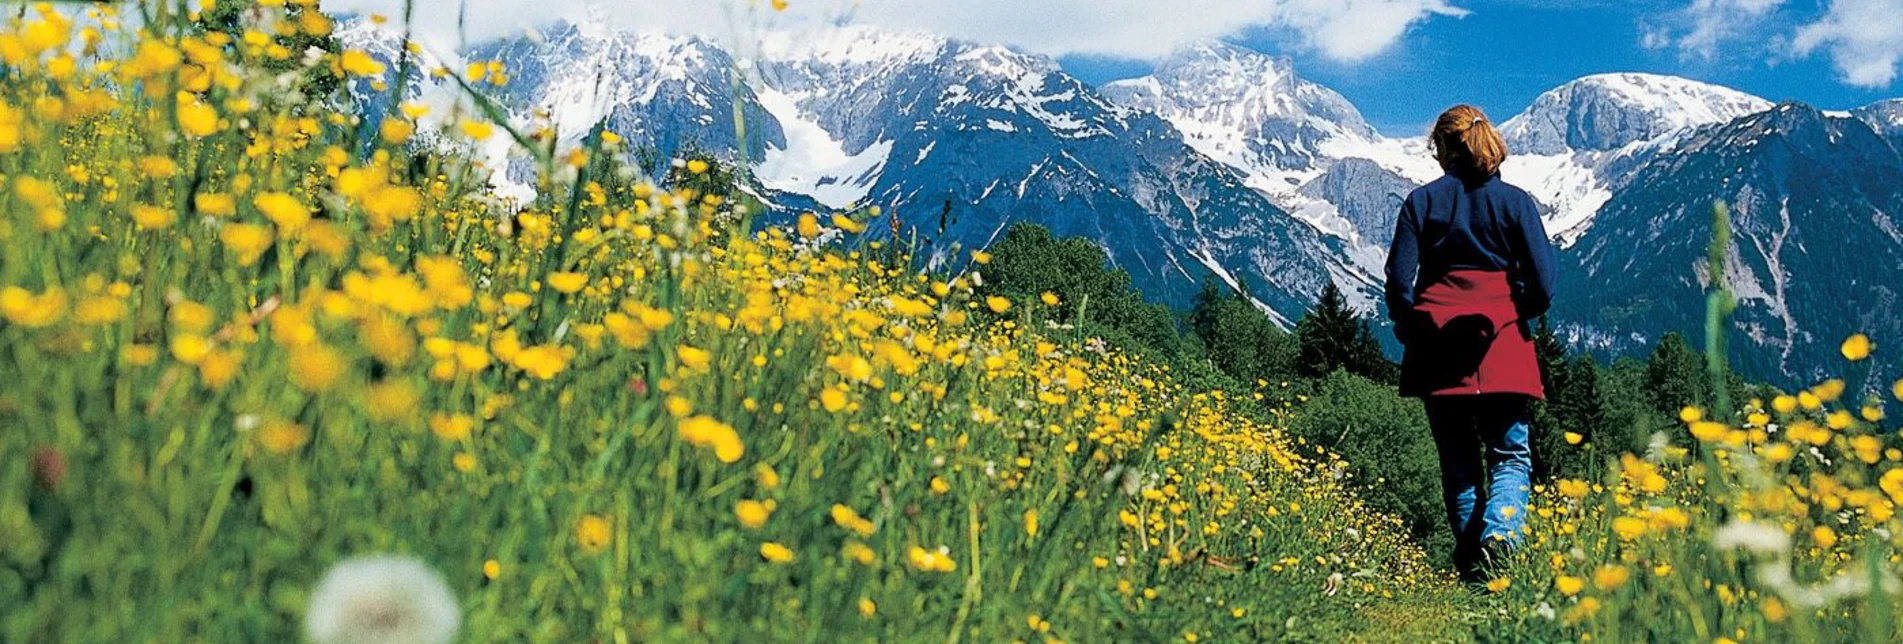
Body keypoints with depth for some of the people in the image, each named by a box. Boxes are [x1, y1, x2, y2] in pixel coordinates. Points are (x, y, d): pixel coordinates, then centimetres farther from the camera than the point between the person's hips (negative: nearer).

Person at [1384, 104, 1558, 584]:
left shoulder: (1421, 201, 1)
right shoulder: (1517, 202, 2)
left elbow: (1399, 280, -4)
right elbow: (1543, 286, -2)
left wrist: (1410, 328, 13)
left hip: (1438, 350, 1)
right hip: (1501, 347, -1)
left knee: (1458, 462, 11)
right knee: (1510, 456, 6)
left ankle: (1470, 564, 12)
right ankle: (1499, 533, -20)